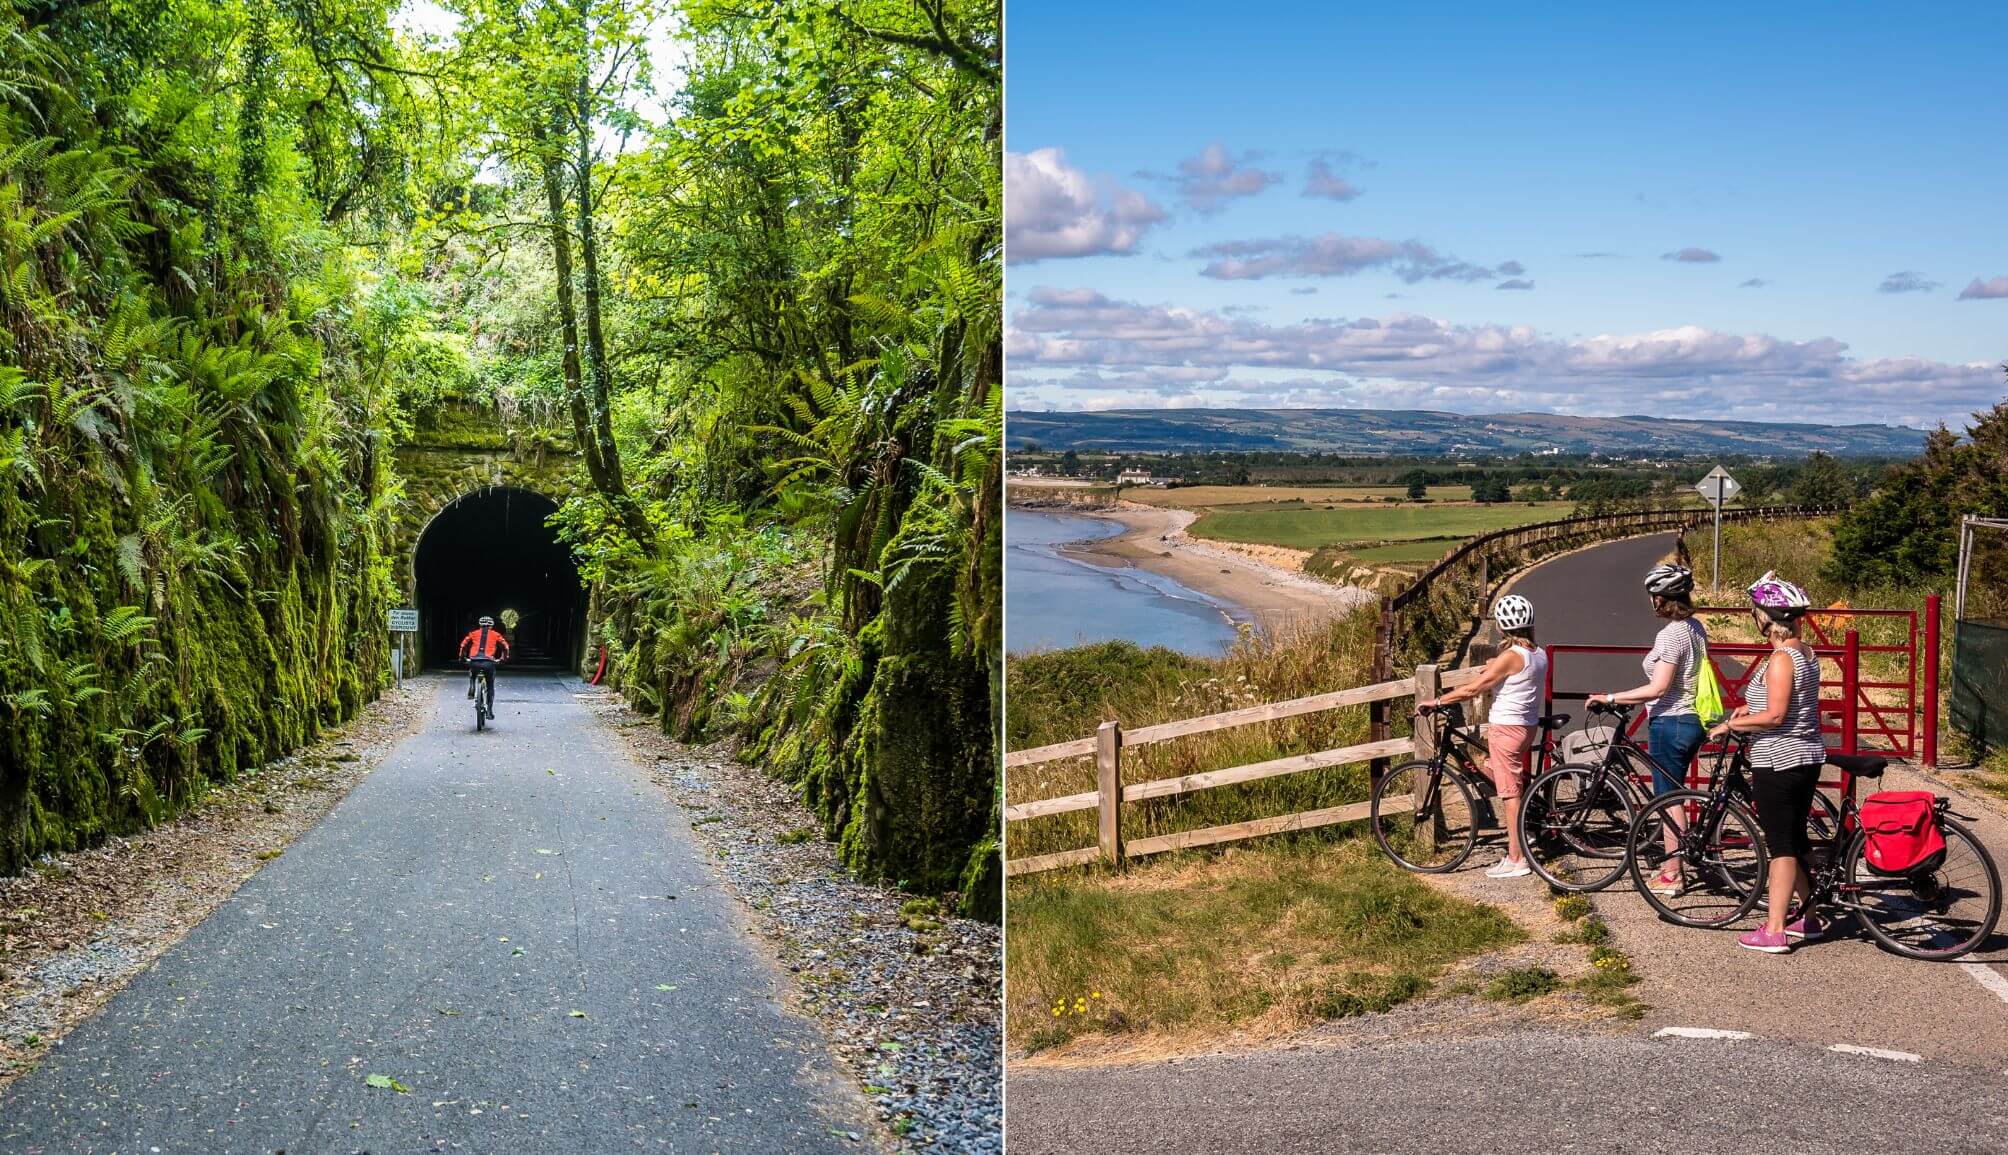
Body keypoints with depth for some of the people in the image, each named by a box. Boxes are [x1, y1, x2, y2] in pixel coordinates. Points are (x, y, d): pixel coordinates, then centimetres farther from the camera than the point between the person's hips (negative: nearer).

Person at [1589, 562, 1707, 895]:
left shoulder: (1671, 634, -21)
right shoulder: (1695, 627, 7)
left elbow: (1657, 688, -25)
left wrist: (1611, 698, -21)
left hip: (1669, 722, -9)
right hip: (1692, 721, 9)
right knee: (1673, 795, 19)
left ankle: (1671, 875, 8)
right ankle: (1674, 864, 27)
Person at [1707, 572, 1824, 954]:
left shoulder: (1781, 658, -19)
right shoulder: (1806, 653, 9)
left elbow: (1774, 716, -23)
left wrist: (1730, 725, -13)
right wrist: (1750, 707, 15)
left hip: (1778, 762, -9)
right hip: (1807, 757, 9)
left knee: (1781, 844, -6)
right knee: (1796, 838, 18)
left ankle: (1774, 930, -1)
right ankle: (1808, 917, 28)